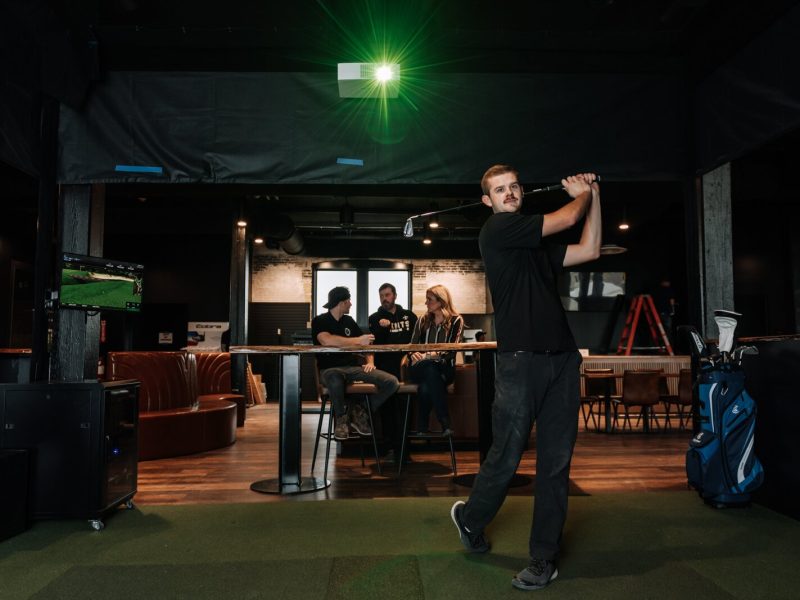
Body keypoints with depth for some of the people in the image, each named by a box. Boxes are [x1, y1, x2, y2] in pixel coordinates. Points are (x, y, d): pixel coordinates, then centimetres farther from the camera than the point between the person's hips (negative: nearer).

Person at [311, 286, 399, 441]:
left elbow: (366, 342, 20)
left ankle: (360, 413, 4)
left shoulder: (349, 320, 18)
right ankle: (341, 418, -13)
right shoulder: (319, 321, -2)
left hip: (353, 367, 6)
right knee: (335, 380, -45)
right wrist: (357, 341, -17)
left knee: (392, 382, -14)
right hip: (330, 369, -5)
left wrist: (370, 361, -1)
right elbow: (326, 340, -23)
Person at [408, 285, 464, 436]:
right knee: (430, 367, -37)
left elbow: (451, 350, -8)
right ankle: (445, 424, -43)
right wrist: (414, 355, -14)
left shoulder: (456, 321, 4)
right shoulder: (423, 321, 17)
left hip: (444, 369, -2)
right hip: (421, 369, 2)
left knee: (425, 387, -38)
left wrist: (429, 355, -23)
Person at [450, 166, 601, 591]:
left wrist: (593, 196, 21)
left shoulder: (538, 245, 20)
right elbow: (567, 219, -3)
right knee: (506, 458, 2)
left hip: (563, 359, 7)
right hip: (520, 361, -7)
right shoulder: (497, 230, -3)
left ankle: (544, 558, 19)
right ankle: (470, 520, 30)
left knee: (556, 463, 7)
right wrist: (583, 193, 18)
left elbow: (589, 250, 19)